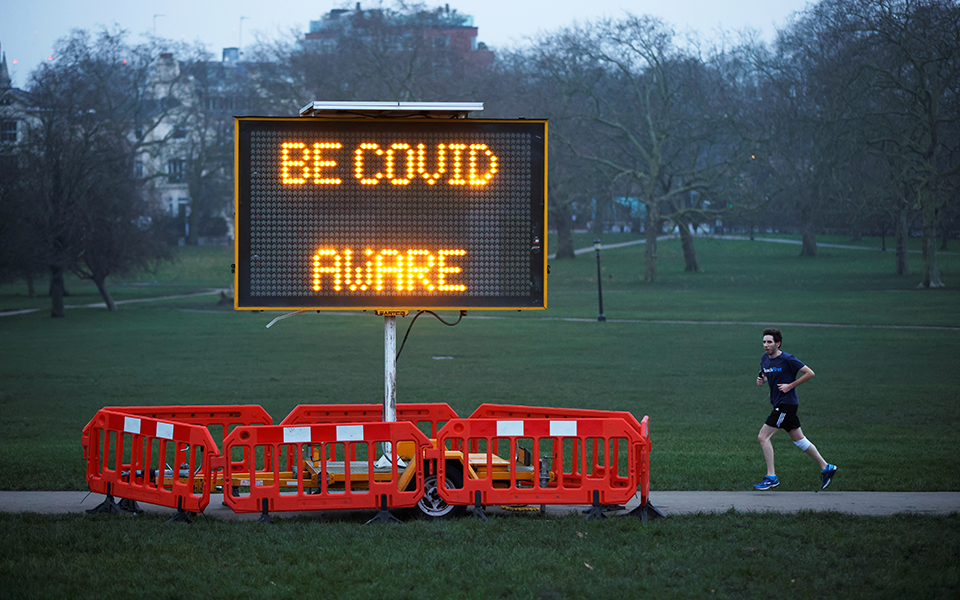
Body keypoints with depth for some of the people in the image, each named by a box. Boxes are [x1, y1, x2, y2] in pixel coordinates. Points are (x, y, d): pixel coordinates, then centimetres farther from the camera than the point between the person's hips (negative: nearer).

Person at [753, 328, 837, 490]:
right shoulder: (765, 358, 8)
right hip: (779, 403, 9)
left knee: (763, 436, -12)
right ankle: (826, 468, 24)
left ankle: (771, 477, -9)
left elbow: (810, 373, -11)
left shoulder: (788, 359, -14)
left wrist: (790, 386, -14)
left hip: (787, 404, -9)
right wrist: (761, 379, 3)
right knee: (799, 439, 14)